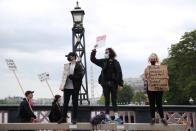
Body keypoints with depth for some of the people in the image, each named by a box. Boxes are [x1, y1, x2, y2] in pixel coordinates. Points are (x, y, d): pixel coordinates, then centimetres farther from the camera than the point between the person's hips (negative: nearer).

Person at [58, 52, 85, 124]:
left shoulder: (79, 66, -5)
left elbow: (80, 76, -15)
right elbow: (64, 75, 17)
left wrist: (70, 76, -18)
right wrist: (63, 85, 8)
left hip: (75, 88, -6)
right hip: (67, 87, 6)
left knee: (75, 103, 3)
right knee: (65, 103, 9)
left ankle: (74, 118, 11)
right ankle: (63, 118, 16)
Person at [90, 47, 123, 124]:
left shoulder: (115, 62, -1)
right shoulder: (103, 62, 6)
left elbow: (119, 73, -3)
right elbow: (93, 59, 8)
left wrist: (120, 83, -8)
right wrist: (94, 51, -2)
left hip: (114, 83, -1)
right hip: (105, 83, 2)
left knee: (114, 100, 4)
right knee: (107, 101, 6)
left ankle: (116, 117, 6)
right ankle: (107, 117, 11)